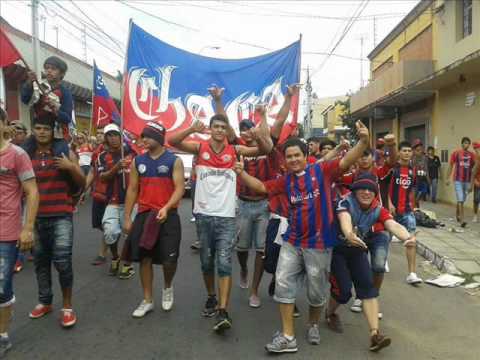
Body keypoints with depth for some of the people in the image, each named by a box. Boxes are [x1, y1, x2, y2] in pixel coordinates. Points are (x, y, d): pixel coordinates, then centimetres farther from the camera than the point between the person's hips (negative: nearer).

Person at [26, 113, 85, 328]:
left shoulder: (65, 151, -1)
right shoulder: (26, 155, 5)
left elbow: (81, 183, 1)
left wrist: (72, 167, -16)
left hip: (61, 216, -3)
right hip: (36, 217, 4)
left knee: (62, 261, -9)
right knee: (40, 261, 14)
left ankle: (67, 306, 7)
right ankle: (45, 302, 33)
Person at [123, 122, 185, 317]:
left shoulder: (174, 161, -4)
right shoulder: (138, 161, 7)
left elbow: (180, 188, -11)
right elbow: (132, 190, 10)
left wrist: (166, 208, -26)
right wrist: (127, 217, 6)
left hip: (168, 216, -3)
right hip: (144, 215, 4)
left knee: (169, 259, -4)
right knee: (144, 258, 8)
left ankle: (167, 287, 29)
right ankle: (147, 300, 24)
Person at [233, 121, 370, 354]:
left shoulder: (322, 171, -6)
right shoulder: (285, 180, 5)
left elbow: (346, 161, -16)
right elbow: (261, 187, 8)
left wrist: (363, 141, -32)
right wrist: (241, 173, -5)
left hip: (319, 243, -3)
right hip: (292, 242, 4)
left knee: (316, 289, 13)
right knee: (283, 284, 2)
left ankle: (313, 324, 42)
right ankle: (288, 337, 13)